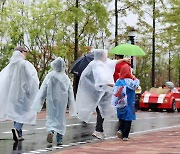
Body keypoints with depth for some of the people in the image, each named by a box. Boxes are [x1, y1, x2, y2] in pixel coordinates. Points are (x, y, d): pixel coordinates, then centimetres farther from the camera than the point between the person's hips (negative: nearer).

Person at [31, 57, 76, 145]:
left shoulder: (49, 76, -8)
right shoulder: (65, 77, -4)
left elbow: (43, 90, -5)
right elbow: (70, 92, 1)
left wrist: (39, 101, 3)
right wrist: (71, 104, 9)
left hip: (51, 99, -1)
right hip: (62, 101, 1)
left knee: (51, 116, 9)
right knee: (61, 118, 10)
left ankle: (50, 130, -18)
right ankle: (59, 139, 10)